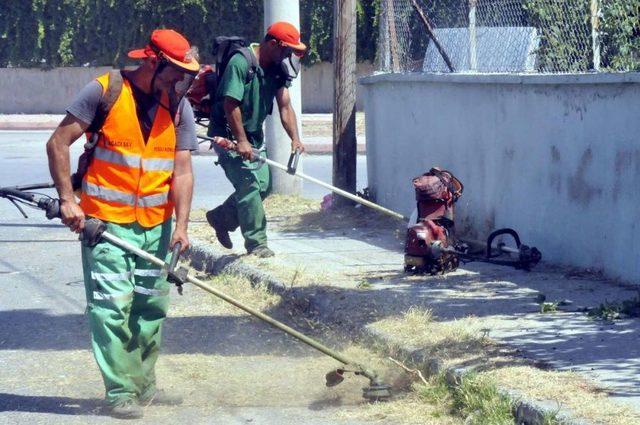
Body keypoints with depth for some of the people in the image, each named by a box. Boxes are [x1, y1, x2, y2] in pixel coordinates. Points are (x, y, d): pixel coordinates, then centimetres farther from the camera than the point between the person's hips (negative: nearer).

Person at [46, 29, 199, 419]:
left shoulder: (180, 108, 2)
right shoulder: (105, 91, -10)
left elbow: (182, 171, -4)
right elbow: (59, 143, -7)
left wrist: (181, 225, -16)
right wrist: (68, 199, -13)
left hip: (157, 225, 5)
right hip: (106, 222, -5)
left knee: (152, 308, 12)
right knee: (113, 306, -8)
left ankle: (144, 385, 26)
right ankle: (121, 392, -4)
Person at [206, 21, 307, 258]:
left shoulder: (277, 69, 3)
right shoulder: (241, 63, -22)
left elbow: (285, 106, -3)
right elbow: (231, 104, -24)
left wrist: (295, 139, -16)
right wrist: (241, 141, -26)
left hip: (253, 135, 8)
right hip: (228, 135, -8)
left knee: (263, 185, 7)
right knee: (250, 184, -13)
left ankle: (220, 217, 27)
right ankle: (256, 243, -7)